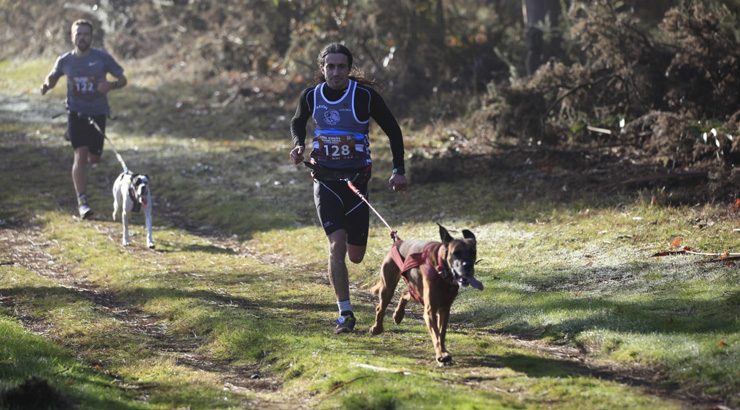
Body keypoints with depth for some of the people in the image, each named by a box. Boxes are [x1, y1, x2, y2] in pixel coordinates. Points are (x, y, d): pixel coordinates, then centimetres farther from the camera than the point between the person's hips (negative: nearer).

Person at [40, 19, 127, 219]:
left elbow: (122, 79, 0)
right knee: (80, 155, -13)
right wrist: (47, 85, -6)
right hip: (76, 112, -1)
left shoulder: (102, 57, -5)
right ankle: (82, 201, -11)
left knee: (93, 157, 8)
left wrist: (111, 85, -22)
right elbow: (53, 77, 17)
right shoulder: (65, 60, -1)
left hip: (98, 113, 1)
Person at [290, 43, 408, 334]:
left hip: (356, 179, 0)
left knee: (355, 256, 7)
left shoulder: (365, 96, -11)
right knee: (337, 246, -17)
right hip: (325, 181, 0)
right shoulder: (311, 96, -3)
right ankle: (345, 314, -11)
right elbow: (297, 122, 19)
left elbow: (392, 130, 0)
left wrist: (398, 171, -5)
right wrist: (299, 144, -3)